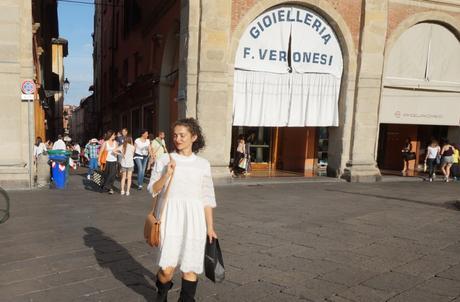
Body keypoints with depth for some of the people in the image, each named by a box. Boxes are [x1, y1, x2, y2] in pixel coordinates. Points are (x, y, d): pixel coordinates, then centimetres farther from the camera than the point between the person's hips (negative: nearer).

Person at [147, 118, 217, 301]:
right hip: (170, 216, -1)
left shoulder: (203, 164, 5)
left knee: (190, 267, 5)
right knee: (167, 268, -5)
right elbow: (152, 190, 1)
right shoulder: (164, 160, 2)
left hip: (193, 218, 1)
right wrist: (167, 174, -14)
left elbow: (206, 198, 7)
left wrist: (210, 227, 6)